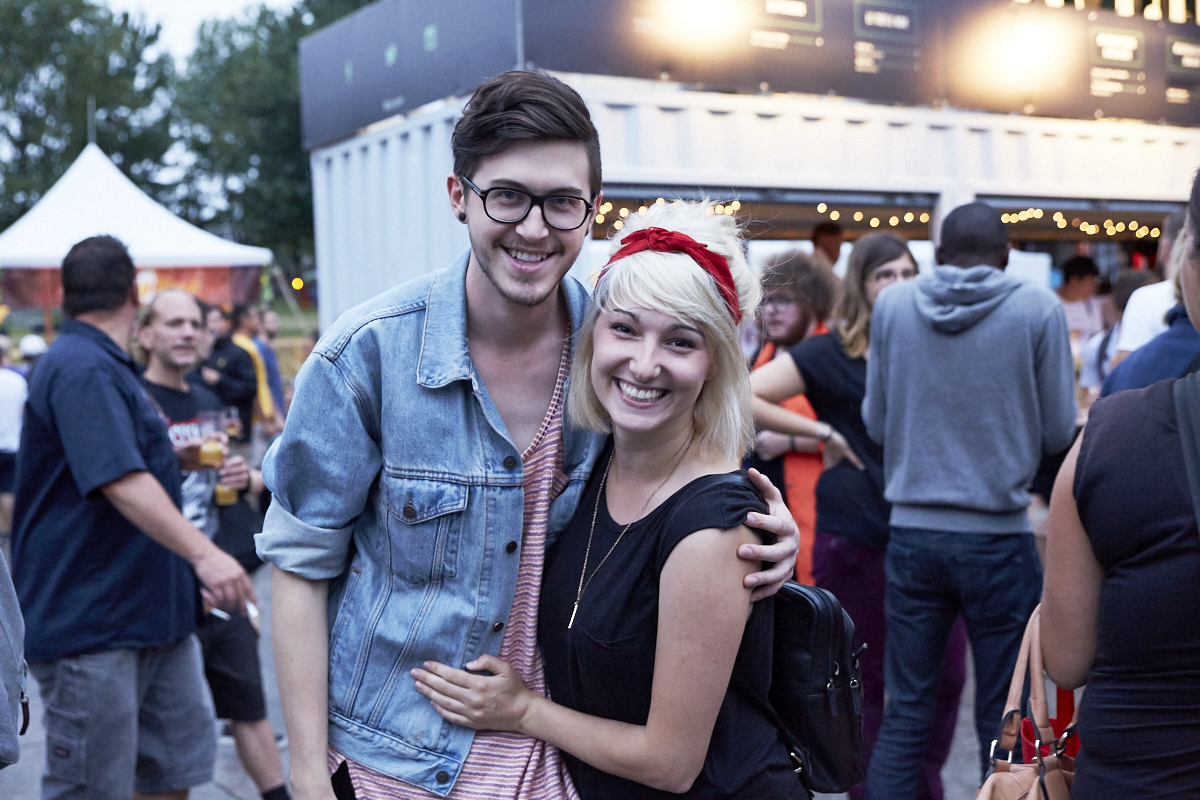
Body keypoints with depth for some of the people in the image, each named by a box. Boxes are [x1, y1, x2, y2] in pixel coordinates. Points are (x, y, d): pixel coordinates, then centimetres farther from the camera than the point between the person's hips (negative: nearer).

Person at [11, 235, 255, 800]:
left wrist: (170, 457, 38)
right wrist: (202, 553, -39)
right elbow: (120, 483, -31)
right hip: (91, 622, -10)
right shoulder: (83, 370, -18)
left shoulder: (103, 366, 17)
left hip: (152, 611, 10)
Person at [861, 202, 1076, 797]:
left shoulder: (891, 306, 1)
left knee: (904, 714, 10)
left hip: (912, 531, 2)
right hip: (998, 537, -2)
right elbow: (1058, 433, -1)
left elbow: (875, 423, 7)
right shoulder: (1038, 309, -5)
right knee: (1002, 722, 8)